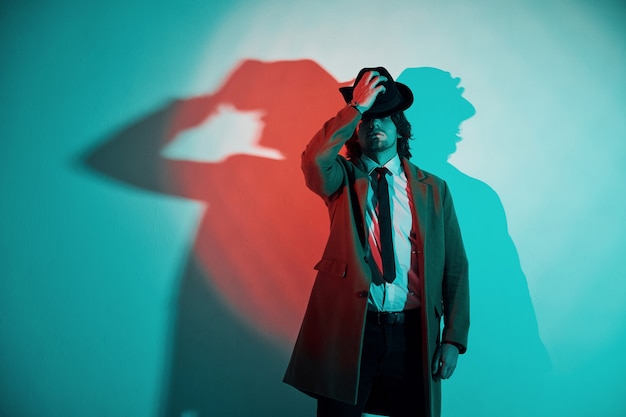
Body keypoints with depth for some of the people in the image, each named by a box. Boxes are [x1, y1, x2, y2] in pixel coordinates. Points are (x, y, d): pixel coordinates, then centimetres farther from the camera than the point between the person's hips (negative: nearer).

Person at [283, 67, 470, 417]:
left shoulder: (433, 188, 8)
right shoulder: (343, 179, 5)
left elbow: (455, 266, 5)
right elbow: (315, 159, -21)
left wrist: (454, 338, -1)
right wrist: (356, 107, -15)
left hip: (412, 333, 2)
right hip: (349, 330, -1)